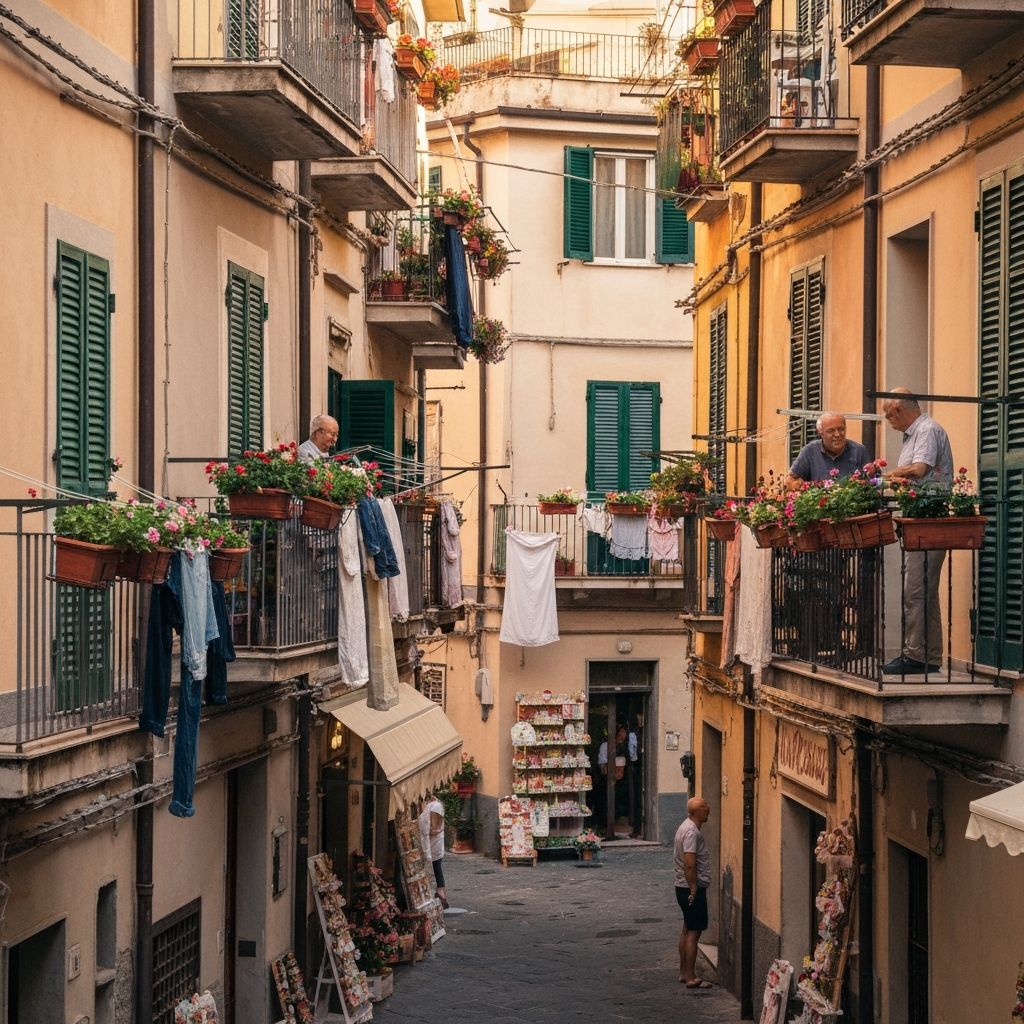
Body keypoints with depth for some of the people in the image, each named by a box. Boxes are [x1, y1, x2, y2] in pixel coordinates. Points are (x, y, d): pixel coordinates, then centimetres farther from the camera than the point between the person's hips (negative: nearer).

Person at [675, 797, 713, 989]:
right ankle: (691, 978, -5)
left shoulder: (686, 827, 12)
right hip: (692, 888, -10)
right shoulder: (692, 832, -20)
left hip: (684, 887, 10)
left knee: (687, 930, 16)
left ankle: (684, 972, 22)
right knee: (693, 932, -7)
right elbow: (689, 864, -25)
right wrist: (693, 890, -23)